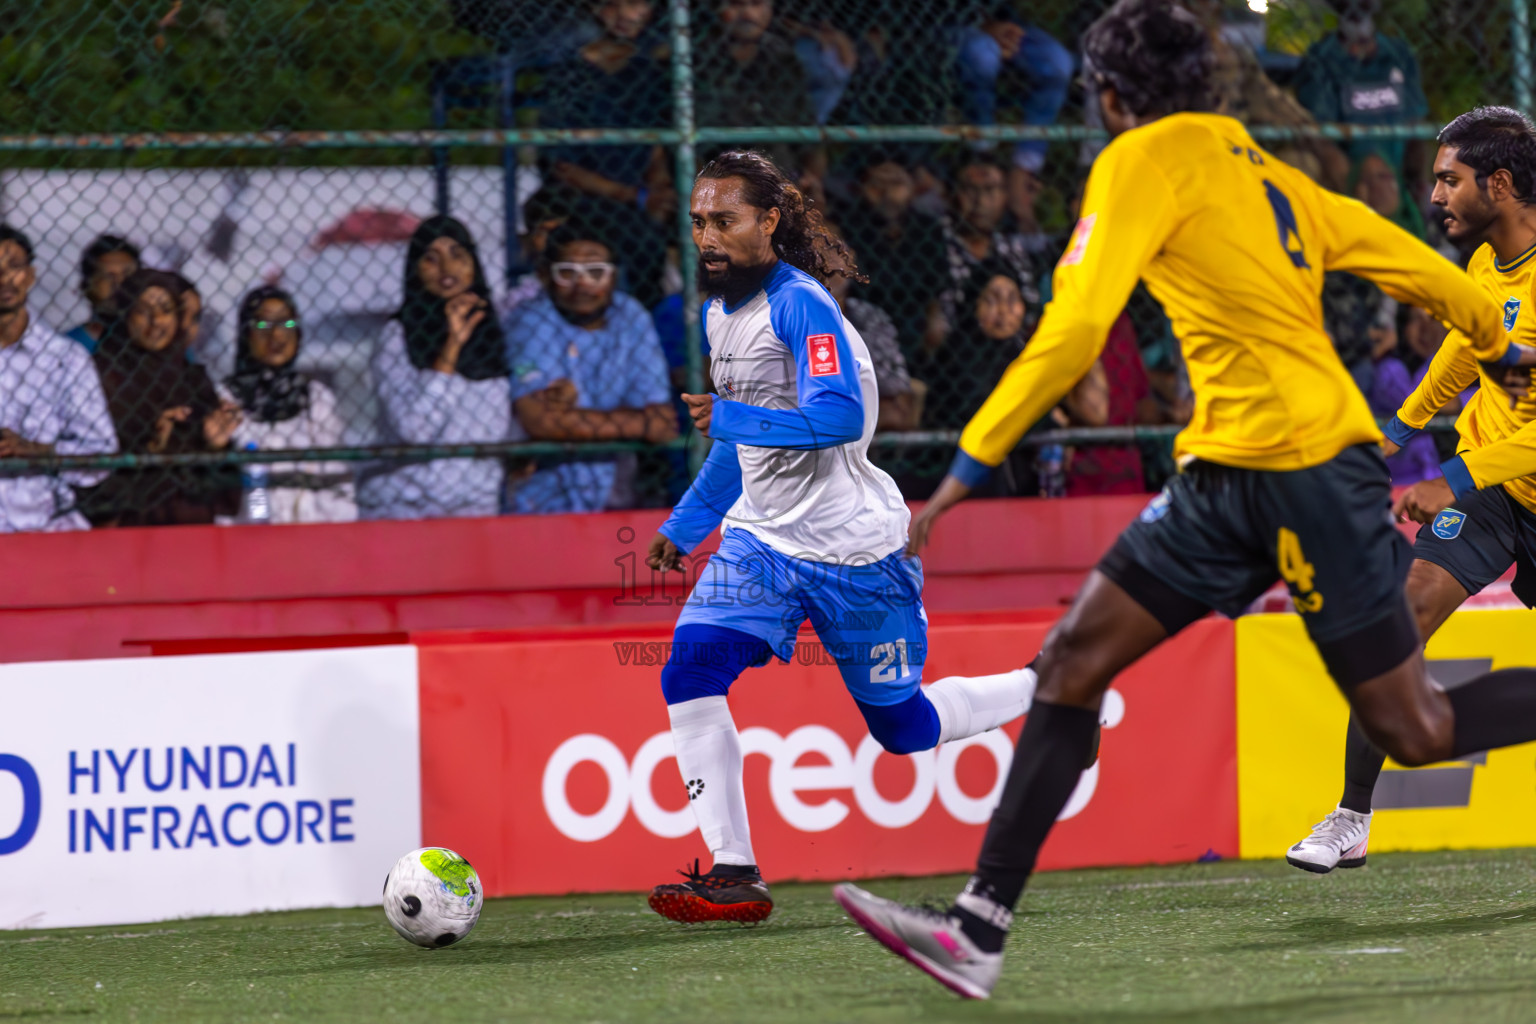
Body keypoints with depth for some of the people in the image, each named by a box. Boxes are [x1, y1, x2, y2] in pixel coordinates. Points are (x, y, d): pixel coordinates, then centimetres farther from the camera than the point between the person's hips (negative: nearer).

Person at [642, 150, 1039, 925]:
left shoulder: (800, 306, -19)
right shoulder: (720, 312, 8)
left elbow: (839, 418, -32)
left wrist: (728, 418, -32)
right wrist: (684, 525, 27)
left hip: (851, 547, -7)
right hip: (763, 538, 7)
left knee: (903, 726, 5)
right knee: (691, 672, -16)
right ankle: (733, 873, -15)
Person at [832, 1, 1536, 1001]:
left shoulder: (1146, 159, -5)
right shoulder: (1262, 168, 18)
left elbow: (1073, 333, -14)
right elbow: (1412, 262, 22)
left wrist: (964, 471, -12)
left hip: (1305, 462, -9)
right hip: (1227, 474, 9)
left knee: (1417, 729, -4)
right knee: (1075, 659, 2)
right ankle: (980, 929, -1)